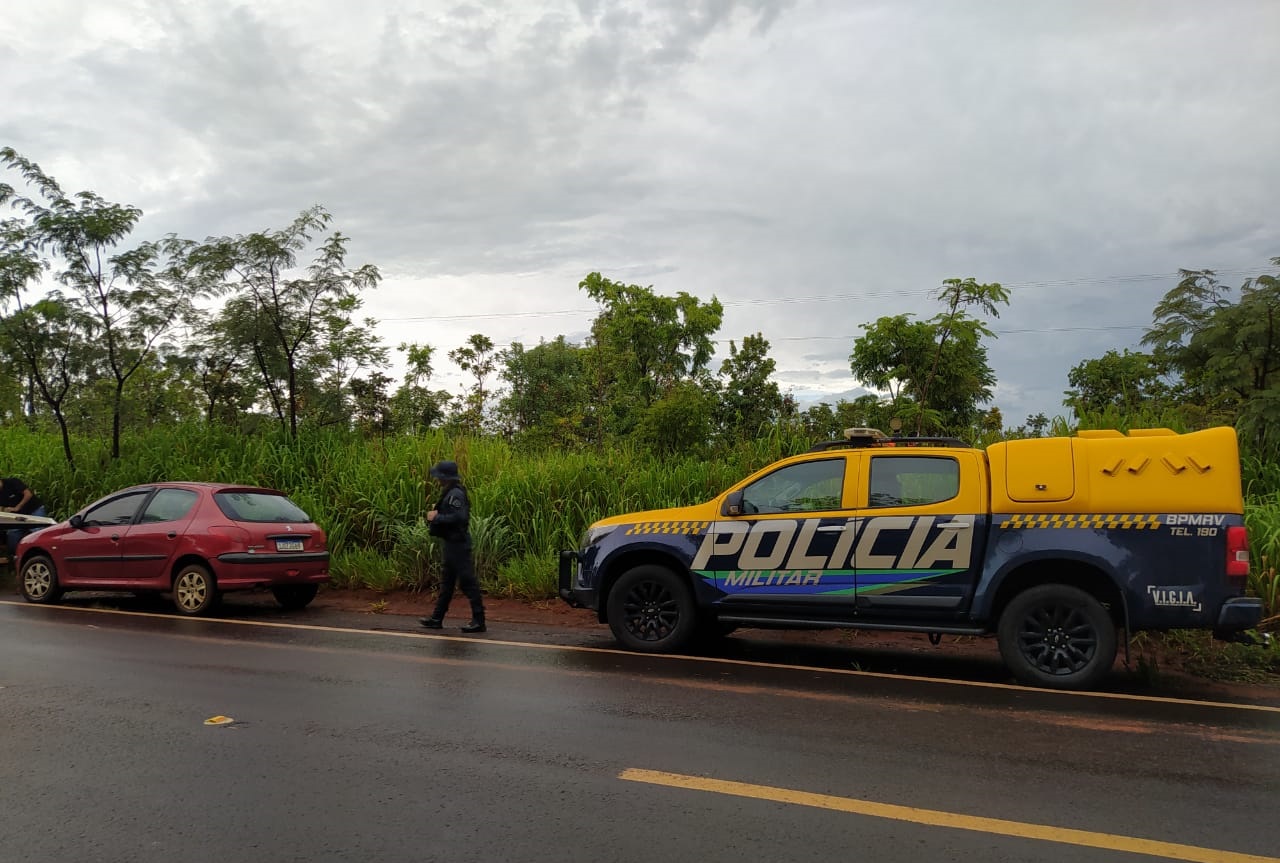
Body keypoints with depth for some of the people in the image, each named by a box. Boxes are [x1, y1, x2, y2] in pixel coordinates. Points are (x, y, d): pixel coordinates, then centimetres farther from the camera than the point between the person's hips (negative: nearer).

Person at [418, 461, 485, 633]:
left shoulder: (455, 494, -18)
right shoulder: (450, 493, 13)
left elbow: (458, 517, -27)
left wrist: (436, 517, -18)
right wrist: (435, 517, 3)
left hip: (458, 543, -11)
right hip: (453, 543, 11)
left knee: (467, 581, -5)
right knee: (446, 582, 15)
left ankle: (479, 620, 0)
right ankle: (437, 619, 24)